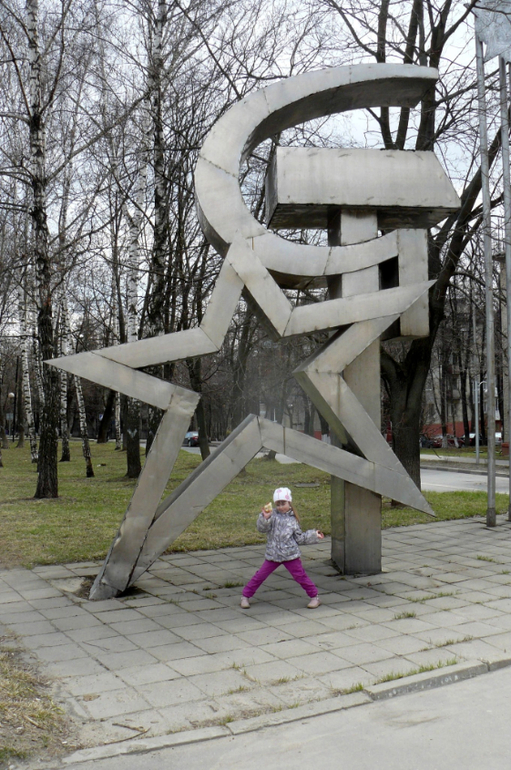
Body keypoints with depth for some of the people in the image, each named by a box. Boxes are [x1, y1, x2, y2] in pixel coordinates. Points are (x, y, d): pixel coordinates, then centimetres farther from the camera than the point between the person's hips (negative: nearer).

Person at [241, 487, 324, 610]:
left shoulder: (292, 519, 6)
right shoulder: (272, 515, -3)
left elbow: (299, 538, 12)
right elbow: (261, 528, -18)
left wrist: (314, 535, 7)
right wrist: (265, 518, -36)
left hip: (291, 555, 1)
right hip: (272, 554, -1)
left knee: (300, 576, 4)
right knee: (260, 576, 3)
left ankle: (314, 597, 20)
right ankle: (245, 596, 18)